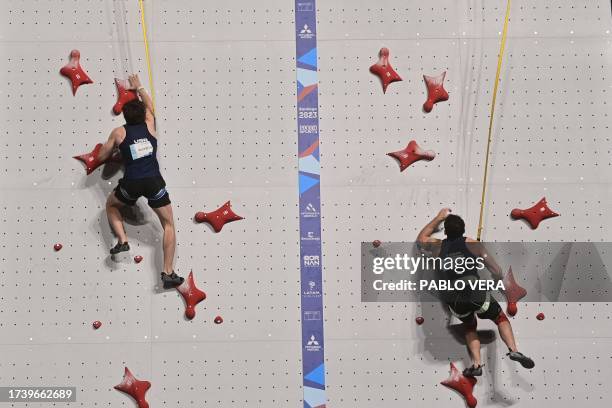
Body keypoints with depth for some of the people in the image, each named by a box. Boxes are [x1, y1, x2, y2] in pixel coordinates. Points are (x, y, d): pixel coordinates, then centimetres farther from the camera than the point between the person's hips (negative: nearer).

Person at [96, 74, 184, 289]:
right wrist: (138, 88, 47)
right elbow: (150, 105, 32)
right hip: (154, 182, 1)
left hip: (132, 184, 0)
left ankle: (122, 241, 10)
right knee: (169, 225, 9)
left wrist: (114, 147, 33)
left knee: (111, 205, 31)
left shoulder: (118, 132, 6)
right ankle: (168, 273, -2)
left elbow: (102, 156, 13)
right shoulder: (149, 125, 11)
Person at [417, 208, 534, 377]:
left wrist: (439, 218, 40)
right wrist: (499, 276, 30)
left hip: (453, 299, 3)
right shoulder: (471, 243, 9)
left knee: (470, 327, 28)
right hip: (475, 292, -3)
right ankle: (513, 350, 1)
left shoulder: (438, 246, 15)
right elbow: (497, 271, 8)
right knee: (501, 318, 21)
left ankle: (476, 364, 13)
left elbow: (420, 239, 38)